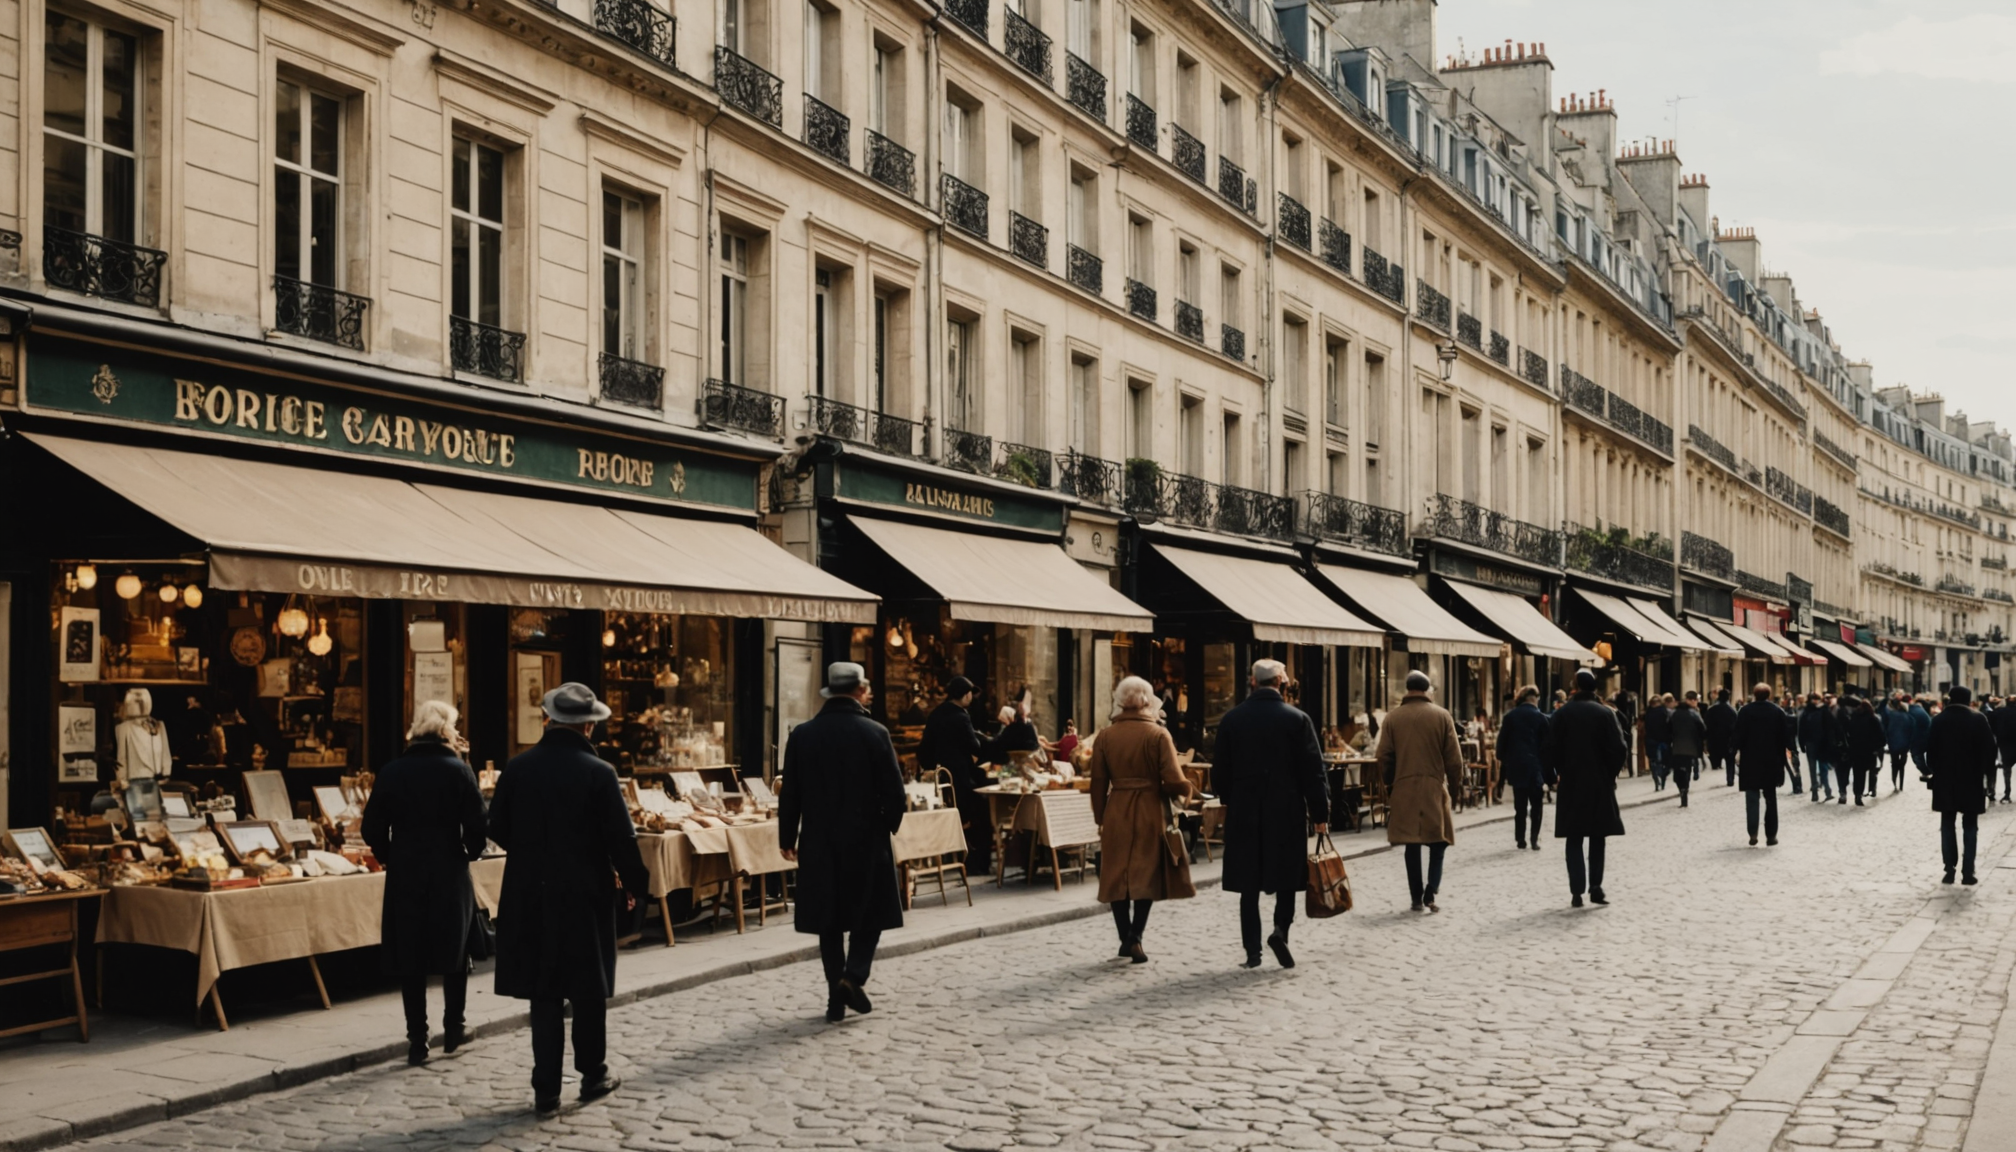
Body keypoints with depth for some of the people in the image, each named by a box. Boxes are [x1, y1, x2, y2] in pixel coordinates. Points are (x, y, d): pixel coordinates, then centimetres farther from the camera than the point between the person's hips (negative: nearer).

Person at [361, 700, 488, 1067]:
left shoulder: (391, 773, -1)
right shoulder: (458, 771, -7)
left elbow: (372, 829, -2)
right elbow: (478, 826, -10)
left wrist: (391, 858, 13)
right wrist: (469, 852, 8)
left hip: (404, 876, 1)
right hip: (450, 875, -1)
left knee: (411, 960, 7)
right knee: (454, 955, 16)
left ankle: (417, 1041, 7)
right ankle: (453, 1031, 21)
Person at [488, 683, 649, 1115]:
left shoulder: (518, 768, -2)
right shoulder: (598, 772, -12)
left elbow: (497, 829, 5)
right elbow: (621, 839, -12)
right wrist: (635, 885, 4)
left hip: (530, 897, 3)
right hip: (585, 896, -3)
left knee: (544, 994, 9)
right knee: (589, 989, 13)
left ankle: (546, 1088, 9)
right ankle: (593, 1075, 23)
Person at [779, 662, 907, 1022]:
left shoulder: (802, 735, -2)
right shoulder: (875, 733, -10)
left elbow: (790, 793, 0)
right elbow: (894, 791, -9)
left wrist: (787, 838, 10)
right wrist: (889, 826, 9)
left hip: (819, 843, 3)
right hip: (867, 841, -2)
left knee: (830, 921, 10)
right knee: (869, 915, 11)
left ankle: (837, 999, 10)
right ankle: (853, 976, -8)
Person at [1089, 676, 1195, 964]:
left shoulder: (1105, 737, 0)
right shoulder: (1158, 734, -9)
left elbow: (1098, 784, 3)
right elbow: (1174, 781, -13)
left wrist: (1100, 818, 13)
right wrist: (1184, 789, 9)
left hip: (1117, 812, 2)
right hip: (1150, 812, -2)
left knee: (1118, 875, 10)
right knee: (1147, 875, 4)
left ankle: (1125, 939, 13)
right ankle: (1135, 937, -4)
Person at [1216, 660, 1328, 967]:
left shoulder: (1231, 720, 0)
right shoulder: (1297, 719, -6)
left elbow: (1219, 772, 5)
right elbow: (1313, 771, -6)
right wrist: (1320, 814, 0)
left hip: (1244, 814, 2)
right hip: (1287, 811, -2)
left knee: (1249, 884, 7)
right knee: (1287, 876, 11)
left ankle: (1252, 950, 6)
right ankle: (1280, 928, -10)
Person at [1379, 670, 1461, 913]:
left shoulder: (1393, 717, 0)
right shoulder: (1441, 716, -3)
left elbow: (1384, 758, 2)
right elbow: (1453, 757, -2)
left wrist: (1390, 784, 14)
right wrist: (1455, 781, 12)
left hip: (1404, 790, 2)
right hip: (1434, 788, -1)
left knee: (1412, 846, 8)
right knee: (1438, 843, 8)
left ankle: (1417, 897, 9)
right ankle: (1430, 892, -8)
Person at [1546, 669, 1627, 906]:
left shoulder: (1562, 714, -4)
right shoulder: (1605, 714, -7)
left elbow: (1552, 749, -4)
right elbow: (1619, 750, -9)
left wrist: (1558, 775, 8)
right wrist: (1611, 773, 6)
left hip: (1570, 784, 0)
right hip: (1600, 784, 0)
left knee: (1574, 840, 6)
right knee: (1597, 838, 11)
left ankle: (1577, 891, -3)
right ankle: (1595, 888, 4)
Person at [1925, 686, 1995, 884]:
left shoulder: (1939, 720, -2)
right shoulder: (1978, 720, -6)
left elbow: (1930, 749, -3)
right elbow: (1989, 748, -6)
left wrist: (1932, 770, 10)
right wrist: (1985, 770, 7)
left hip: (1945, 780, 1)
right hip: (1972, 780, -1)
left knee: (1947, 825, 10)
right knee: (1970, 827, 6)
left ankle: (1950, 870, 5)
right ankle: (1967, 872, 1)